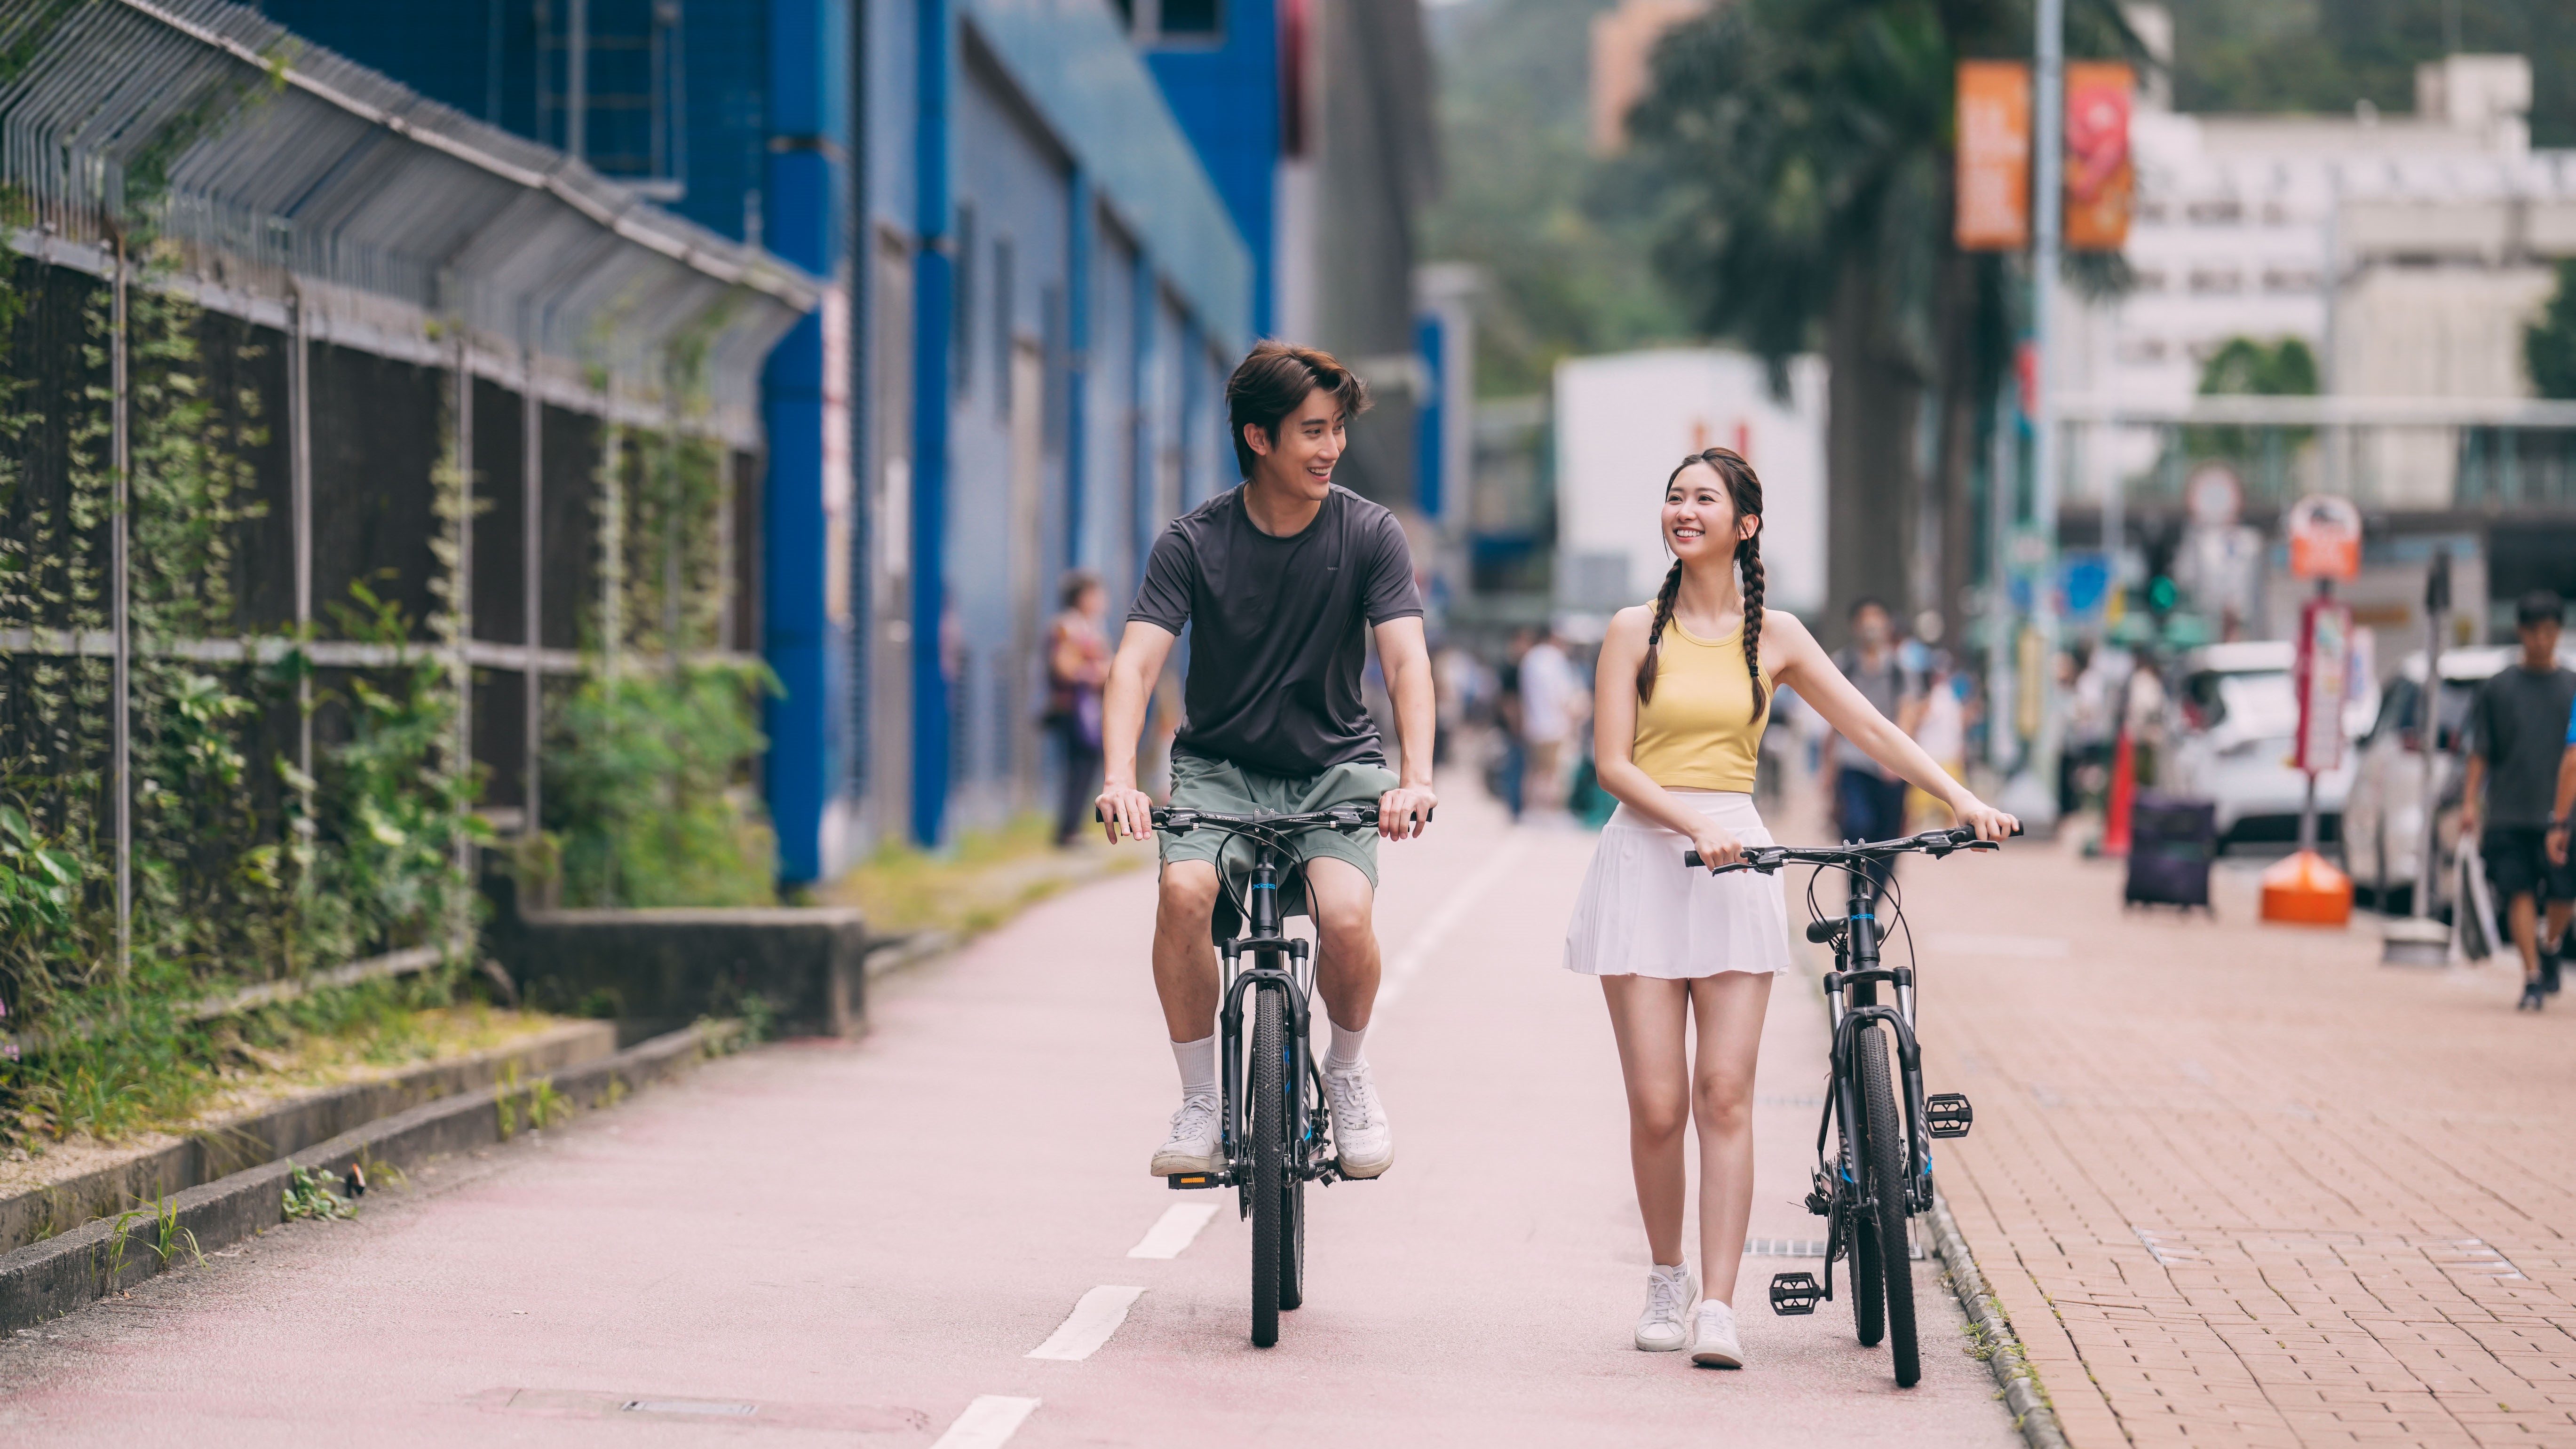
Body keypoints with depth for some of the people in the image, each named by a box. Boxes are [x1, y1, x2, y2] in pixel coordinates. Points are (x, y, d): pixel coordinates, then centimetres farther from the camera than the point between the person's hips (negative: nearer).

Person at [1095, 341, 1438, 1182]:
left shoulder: (1369, 535, -8)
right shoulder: (1194, 543, -10)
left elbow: (1406, 659, -17)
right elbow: (1137, 661, -19)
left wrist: (1416, 778, -35)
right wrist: (1120, 779, -37)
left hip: (1335, 767, 0)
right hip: (1219, 766, 0)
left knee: (1345, 916, -27)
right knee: (1184, 893, -30)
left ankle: (1348, 1068, 5)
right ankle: (1200, 1102, -11)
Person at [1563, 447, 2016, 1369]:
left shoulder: (1773, 637, 10)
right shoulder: (1637, 631, 5)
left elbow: (1868, 727, 9)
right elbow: (1613, 763, 0)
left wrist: (1960, 797, -4)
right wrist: (1693, 823, -16)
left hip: (1736, 862, 1)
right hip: (1645, 855, -1)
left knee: (1725, 1096, -9)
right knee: (1657, 1106, -4)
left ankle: (1718, 1308, -10)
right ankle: (1667, 1279, 17)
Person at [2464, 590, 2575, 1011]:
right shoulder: (2497, 688, 7)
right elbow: (2480, 752, 8)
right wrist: (2470, 801, -2)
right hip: (2508, 814, -1)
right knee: (2520, 894, -6)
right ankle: (2533, 978, -3)